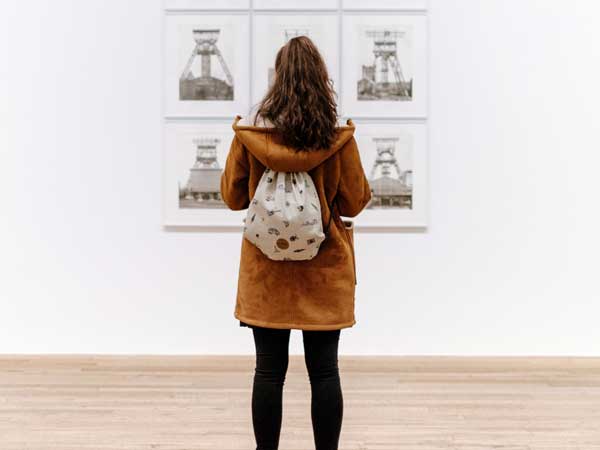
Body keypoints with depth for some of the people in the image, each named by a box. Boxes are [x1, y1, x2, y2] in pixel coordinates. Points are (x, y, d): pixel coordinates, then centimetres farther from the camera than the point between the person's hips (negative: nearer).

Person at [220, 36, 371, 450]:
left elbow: (232, 197, 3)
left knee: (269, 371, 8)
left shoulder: (249, 132, -6)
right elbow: (354, 203, -3)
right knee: (324, 371, 7)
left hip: (266, 269, 1)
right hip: (324, 269, 0)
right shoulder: (338, 136, -8)